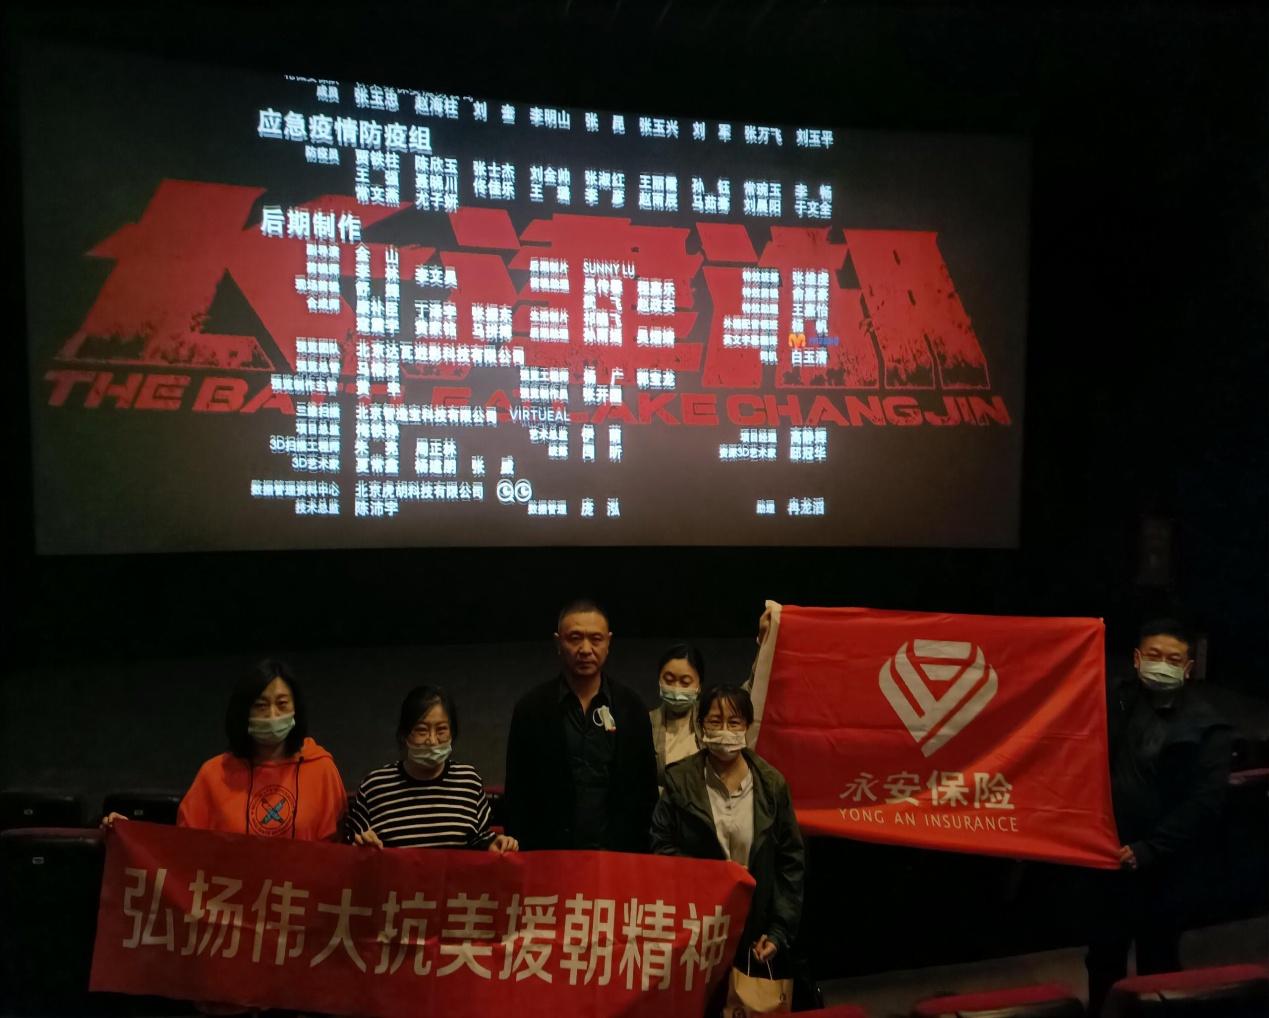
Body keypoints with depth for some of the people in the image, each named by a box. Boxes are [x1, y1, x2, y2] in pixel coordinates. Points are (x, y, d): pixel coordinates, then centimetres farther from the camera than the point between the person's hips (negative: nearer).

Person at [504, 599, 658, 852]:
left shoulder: (631, 707, 0)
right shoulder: (531, 707, -3)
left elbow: (646, 787, 3)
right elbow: (517, 793, 0)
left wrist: (640, 851, -3)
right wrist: (521, 852, -5)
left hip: (619, 853, 1)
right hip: (549, 853, -1)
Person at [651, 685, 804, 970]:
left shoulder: (772, 783, 0)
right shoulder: (680, 780, -2)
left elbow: (790, 861, 4)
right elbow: (662, 845, -1)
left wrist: (779, 932, 0)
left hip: (755, 927, 1)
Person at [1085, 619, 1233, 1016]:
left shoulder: (1205, 726, -10)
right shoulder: (1115, 697, 2)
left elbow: (1204, 803, -15)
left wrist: (1149, 850, -19)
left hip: (1163, 866, -4)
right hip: (1111, 855, 4)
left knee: (1157, 962, 11)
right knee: (1103, 956, 16)